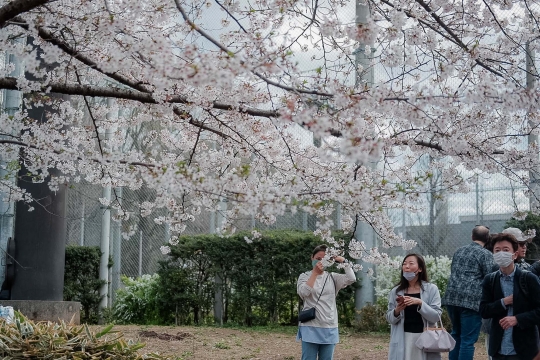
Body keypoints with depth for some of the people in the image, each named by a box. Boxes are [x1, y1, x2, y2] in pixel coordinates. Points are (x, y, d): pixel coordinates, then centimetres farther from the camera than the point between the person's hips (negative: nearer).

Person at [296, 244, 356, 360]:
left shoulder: (332, 277, 10)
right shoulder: (304, 276, 4)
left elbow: (351, 279, -4)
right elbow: (304, 293, -15)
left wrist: (343, 261, -6)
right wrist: (315, 273, -16)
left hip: (329, 328, 3)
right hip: (310, 328, -3)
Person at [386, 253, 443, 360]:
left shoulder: (431, 289, 0)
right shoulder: (396, 291, 6)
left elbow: (436, 316, -6)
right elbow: (390, 319, 8)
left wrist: (420, 303, -19)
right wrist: (397, 311, -12)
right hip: (403, 340, 2)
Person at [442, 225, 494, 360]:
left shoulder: (459, 251, 17)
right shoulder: (486, 255, -3)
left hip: (451, 298, 6)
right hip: (472, 300, -6)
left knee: (456, 334, 21)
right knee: (468, 339, -4)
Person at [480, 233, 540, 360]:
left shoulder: (529, 279, -5)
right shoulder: (489, 281, 5)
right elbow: (484, 311, 0)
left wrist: (517, 319, -19)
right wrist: (504, 302, -14)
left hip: (523, 349, -3)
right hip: (498, 349, 3)